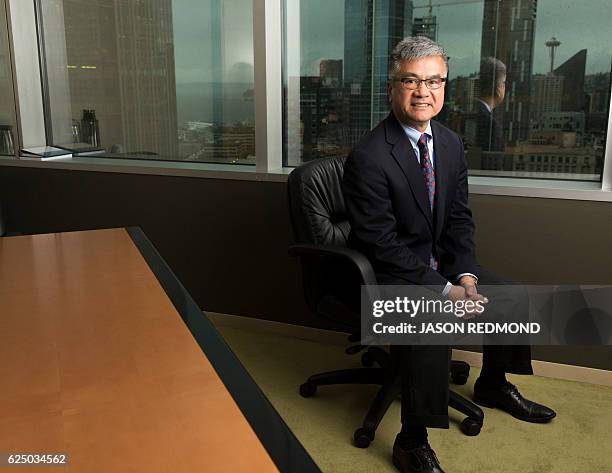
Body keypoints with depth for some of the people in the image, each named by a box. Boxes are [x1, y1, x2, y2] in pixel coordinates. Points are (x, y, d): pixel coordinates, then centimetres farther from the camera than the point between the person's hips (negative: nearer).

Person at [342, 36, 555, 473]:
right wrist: (444, 290, -22)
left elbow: (460, 219, 5)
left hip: (442, 261, 8)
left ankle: (494, 386, 34)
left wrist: (466, 276, -10)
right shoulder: (369, 157, -22)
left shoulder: (451, 144, 1)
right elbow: (382, 244, -22)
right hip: (389, 271, -8)